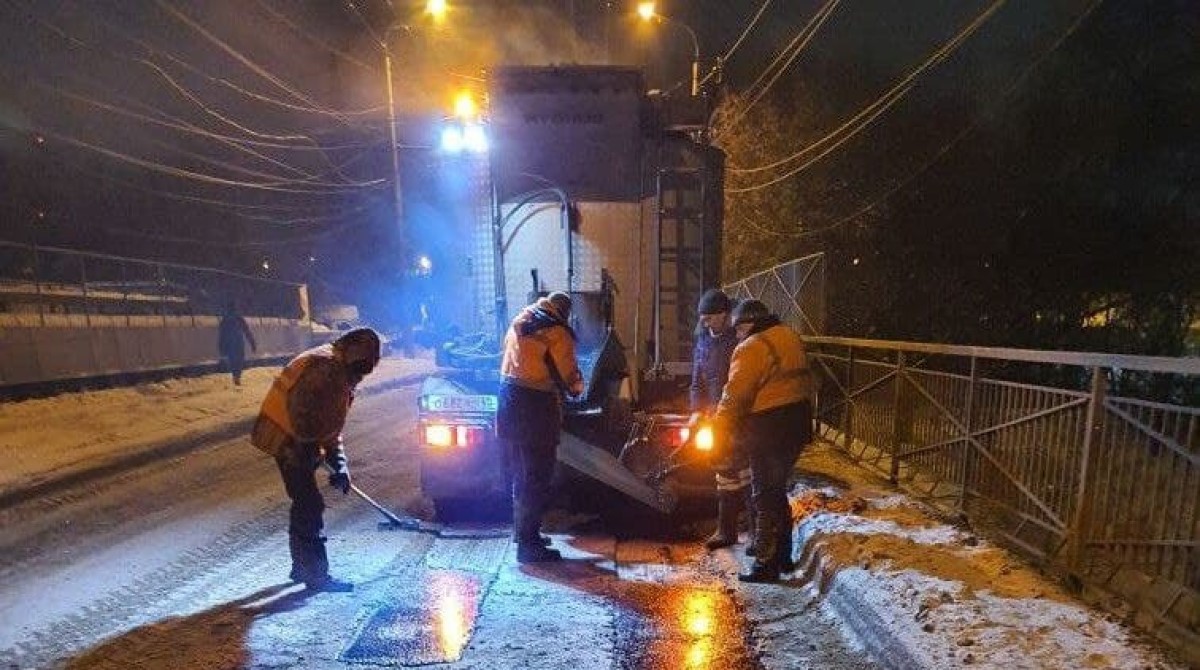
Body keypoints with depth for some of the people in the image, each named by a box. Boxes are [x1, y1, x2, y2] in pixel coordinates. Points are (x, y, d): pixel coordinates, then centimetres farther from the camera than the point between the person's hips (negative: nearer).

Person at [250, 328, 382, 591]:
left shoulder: (339, 373, 13)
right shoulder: (325, 367, -19)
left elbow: (331, 424, 17)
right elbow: (300, 413, -27)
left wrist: (339, 465, 11)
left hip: (294, 441, 10)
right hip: (286, 441, -10)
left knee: (305, 503, 18)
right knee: (310, 506, -6)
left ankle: (301, 566, 31)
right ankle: (317, 575, 3)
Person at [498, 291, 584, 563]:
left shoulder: (519, 323, 13)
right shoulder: (557, 333, -11)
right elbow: (568, 374, -10)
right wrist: (578, 387, 12)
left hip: (510, 399, 8)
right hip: (536, 407, -8)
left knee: (521, 471, 21)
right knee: (537, 478, 0)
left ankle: (521, 529, 34)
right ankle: (528, 543, 5)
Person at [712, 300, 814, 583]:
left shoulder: (752, 347, -14)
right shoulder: (791, 337, 12)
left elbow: (735, 395, -18)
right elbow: (806, 381, 19)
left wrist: (719, 429, -9)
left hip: (769, 428, -9)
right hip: (798, 424, 9)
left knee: (765, 497, 3)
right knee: (777, 490, 20)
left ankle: (766, 564, 10)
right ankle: (783, 556, 30)